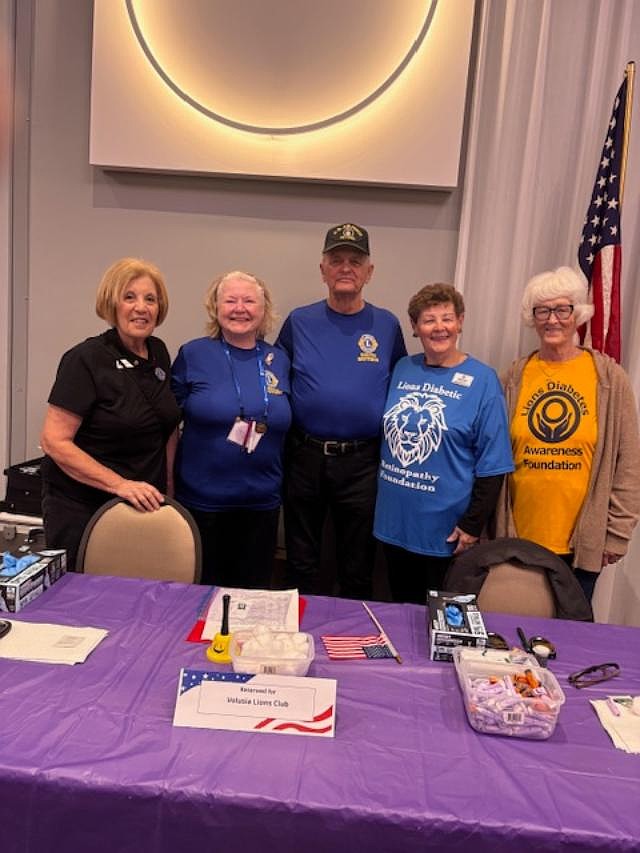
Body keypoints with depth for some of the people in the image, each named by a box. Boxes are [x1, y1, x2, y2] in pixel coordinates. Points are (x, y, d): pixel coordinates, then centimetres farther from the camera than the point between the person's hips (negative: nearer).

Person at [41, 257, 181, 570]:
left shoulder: (159, 353, 5)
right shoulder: (86, 359, -14)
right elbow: (55, 442, -17)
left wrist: (168, 492, 8)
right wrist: (120, 484, -24)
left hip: (144, 506, 5)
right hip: (82, 509, -5)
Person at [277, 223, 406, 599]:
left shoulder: (387, 326, 1)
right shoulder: (299, 321, 2)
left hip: (362, 462, 0)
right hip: (305, 457, 1)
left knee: (358, 570, 14)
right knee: (301, 565, 16)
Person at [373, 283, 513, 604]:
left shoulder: (482, 380, -9)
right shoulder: (403, 369, 4)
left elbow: (491, 463, -9)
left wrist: (472, 526, -11)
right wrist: (381, 496, 10)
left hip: (444, 530, -4)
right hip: (394, 520, 4)